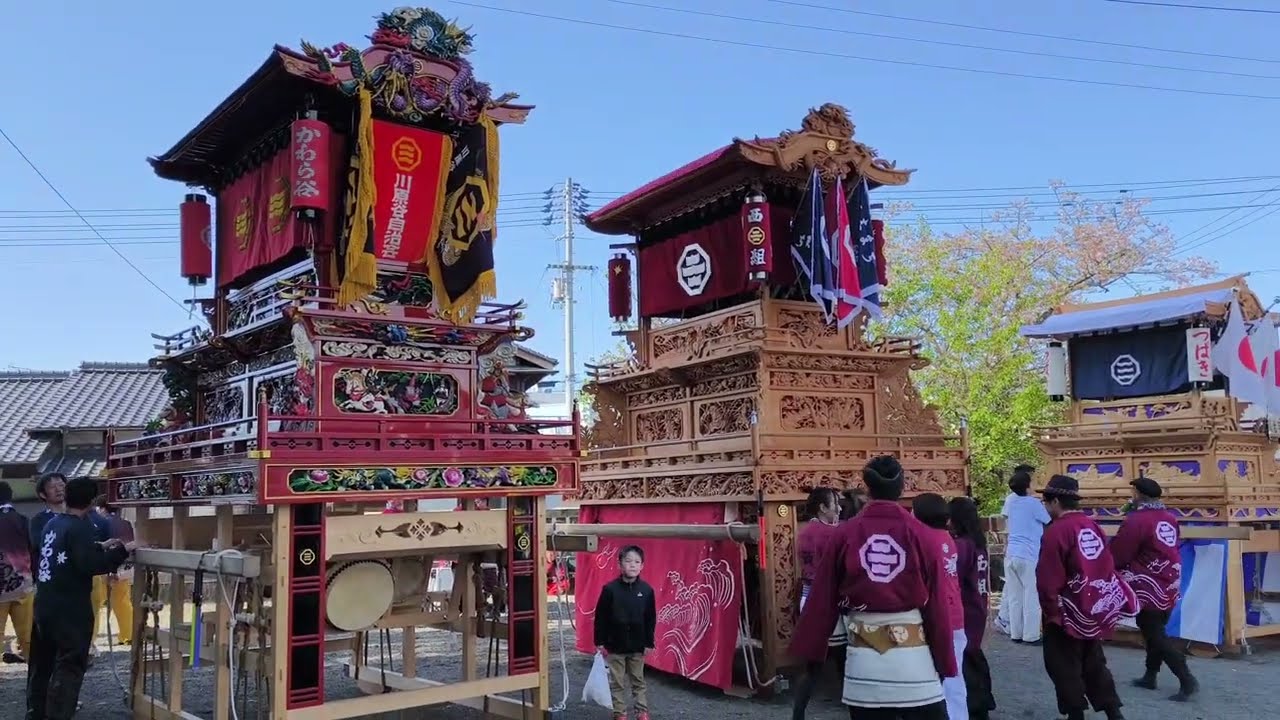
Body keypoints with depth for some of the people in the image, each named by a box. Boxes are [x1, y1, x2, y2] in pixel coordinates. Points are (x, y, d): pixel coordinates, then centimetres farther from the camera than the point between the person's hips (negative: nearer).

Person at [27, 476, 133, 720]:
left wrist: (101, 547, 21)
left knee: (41, 663, 19)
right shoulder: (82, 527, -16)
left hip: (44, 604, 8)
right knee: (69, 666, -1)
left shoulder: (51, 524, 9)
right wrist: (122, 551, -17)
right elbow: (90, 565, -25)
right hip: (70, 608, -8)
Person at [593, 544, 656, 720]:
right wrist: (600, 642, -6)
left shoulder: (646, 590, -7)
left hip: (637, 646, 2)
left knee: (638, 681, 15)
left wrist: (649, 642, 2)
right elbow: (600, 617, -7)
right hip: (614, 645, -1)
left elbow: (651, 619, 1)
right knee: (617, 683, 9)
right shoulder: (610, 589, -13)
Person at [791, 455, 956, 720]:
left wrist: (807, 651, 9)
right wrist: (944, 663, 8)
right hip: (913, 655, -1)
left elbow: (822, 599, 0)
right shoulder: (919, 533, -4)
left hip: (864, 659, 1)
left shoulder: (845, 533, -2)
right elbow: (937, 605, -1)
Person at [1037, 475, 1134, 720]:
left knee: (1064, 667, 6)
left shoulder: (1056, 531, -20)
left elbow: (1047, 580, -20)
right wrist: (1100, 599, 18)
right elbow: (1106, 566, 10)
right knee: (1093, 663, 20)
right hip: (1095, 609, 8)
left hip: (1068, 613, -8)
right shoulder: (1093, 526, 4)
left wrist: (1051, 610, -8)